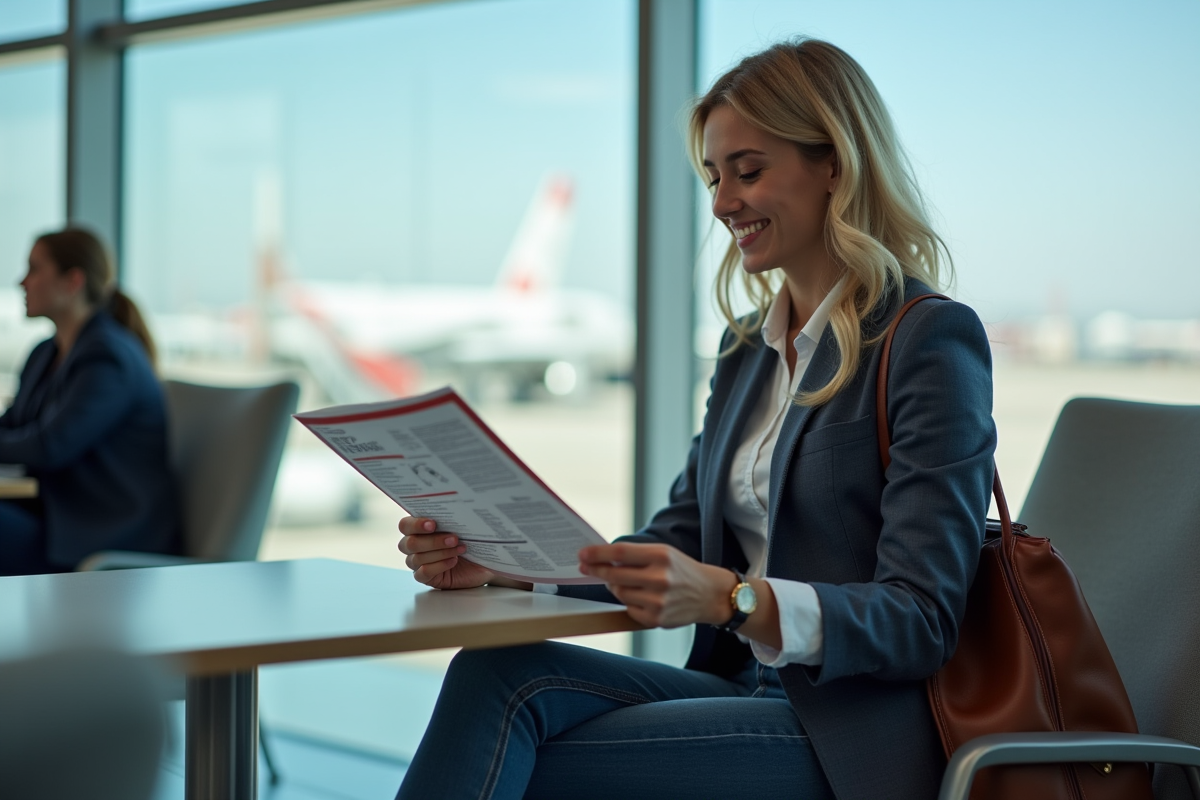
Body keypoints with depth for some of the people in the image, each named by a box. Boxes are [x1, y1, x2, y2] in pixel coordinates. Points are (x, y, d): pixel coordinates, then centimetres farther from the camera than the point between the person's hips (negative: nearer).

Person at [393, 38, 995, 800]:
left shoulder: (933, 340, -8)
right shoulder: (747, 349, 17)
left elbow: (921, 621, -14)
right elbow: (676, 544, 14)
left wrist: (732, 597, -30)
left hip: (851, 738, -6)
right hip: (746, 690, 6)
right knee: (498, 670, -21)